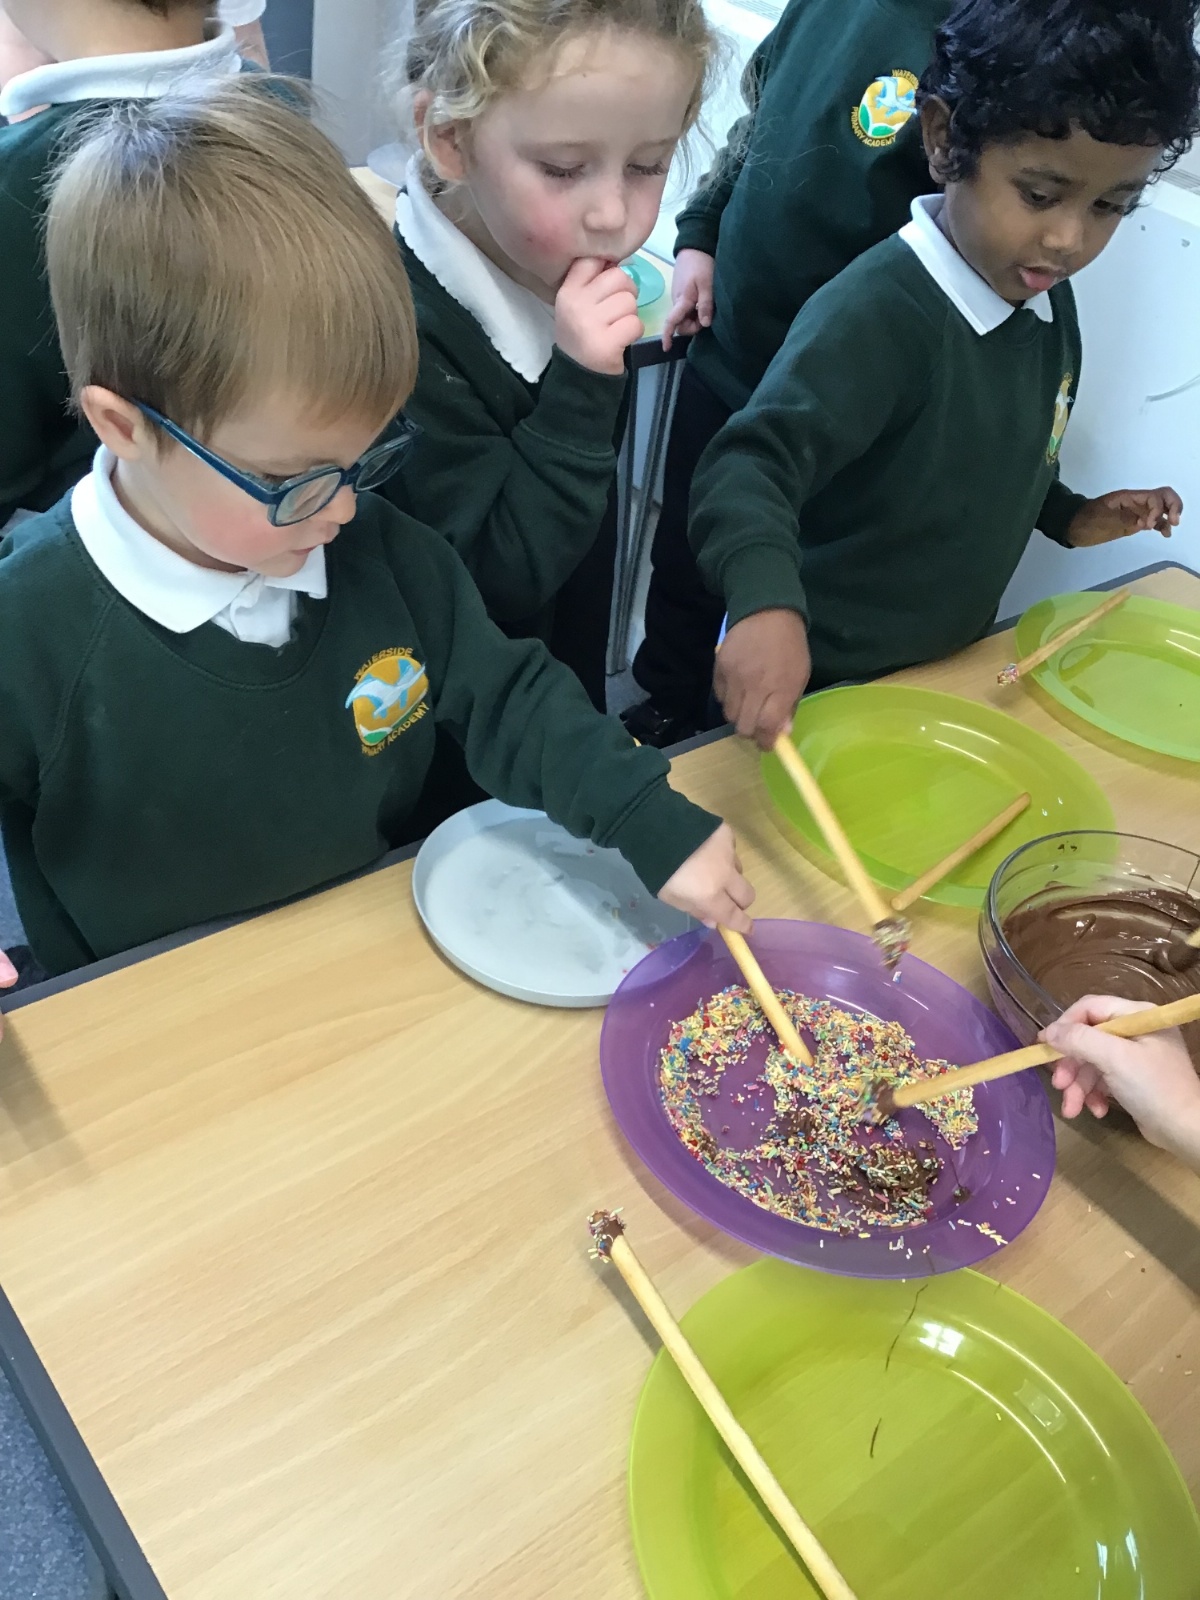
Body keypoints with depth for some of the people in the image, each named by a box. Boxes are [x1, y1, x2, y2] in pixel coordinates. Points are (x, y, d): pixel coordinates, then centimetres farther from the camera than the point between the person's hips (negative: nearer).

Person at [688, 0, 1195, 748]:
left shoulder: (1050, 302, -1)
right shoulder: (876, 312, -26)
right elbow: (754, 464, -37)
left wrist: (1071, 516, 4)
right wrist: (767, 603, -52)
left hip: (948, 669, 8)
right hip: (817, 686, -8)